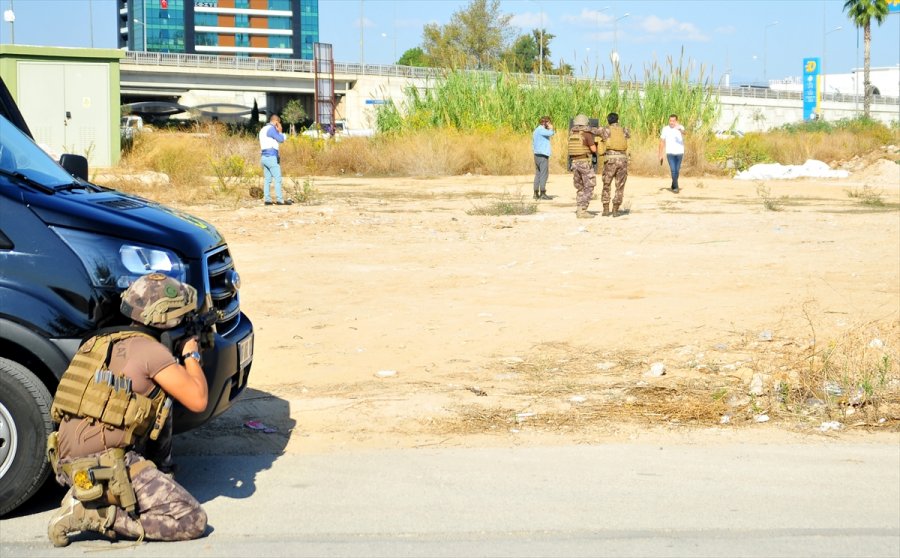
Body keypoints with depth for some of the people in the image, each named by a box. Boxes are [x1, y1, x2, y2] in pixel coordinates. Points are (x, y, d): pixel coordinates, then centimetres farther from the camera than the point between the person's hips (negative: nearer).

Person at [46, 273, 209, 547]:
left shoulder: (102, 341, 17)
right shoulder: (151, 350, -8)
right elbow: (198, 400, -7)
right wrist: (191, 355, 9)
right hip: (103, 464, -8)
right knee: (192, 521, -6)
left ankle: (84, 498, 11)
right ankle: (94, 514, -10)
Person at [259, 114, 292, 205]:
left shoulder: (263, 129, 16)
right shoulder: (271, 129, -12)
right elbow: (281, 140, -12)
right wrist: (280, 131, 1)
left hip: (264, 157, 9)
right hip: (272, 157, -9)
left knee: (267, 179, 7)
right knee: (278, 179, -6)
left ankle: (267, 199, 4)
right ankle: (279, 199, -7)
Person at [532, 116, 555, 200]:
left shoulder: (536, 130, 19)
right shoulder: (541, 130, -13)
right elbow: (550, 133, -26)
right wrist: (551, 128, -6)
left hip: (537, 154, 10)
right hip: (542, 155, -10)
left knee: (538, 174, 11)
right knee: (544, 174, -10)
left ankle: (536, 193, 11)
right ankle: (543, 193, -13)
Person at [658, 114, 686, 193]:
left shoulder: (680, 128, -7)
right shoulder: (665, 129, -1)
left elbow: (683, 133, -31)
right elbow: (662, 142, 4)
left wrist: (680, 129, -56)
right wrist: (660, 155, 1)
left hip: (679, 153, 1)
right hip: (670, 153, -1)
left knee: (677, 171, 11)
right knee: (673, 170, -14)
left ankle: (673, 186, 29)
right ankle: (676, 187, -13)